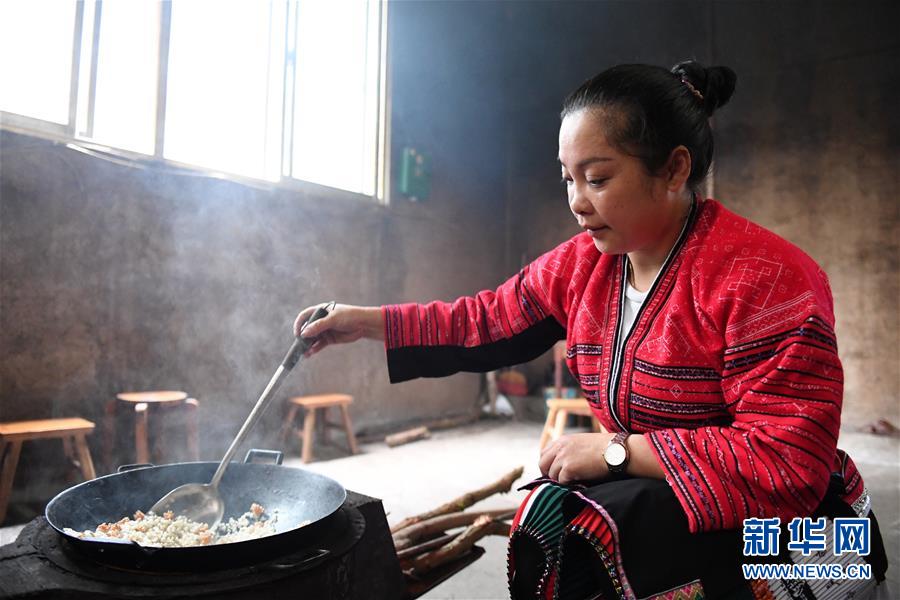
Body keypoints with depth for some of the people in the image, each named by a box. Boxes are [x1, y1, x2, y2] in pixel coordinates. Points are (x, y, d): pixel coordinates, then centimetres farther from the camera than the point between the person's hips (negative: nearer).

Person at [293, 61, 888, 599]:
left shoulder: (763, 278, -22)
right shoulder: (581, 265, -3)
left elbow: (788, 463, -25)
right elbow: (485, 321, 4)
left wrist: (616, 450, -24)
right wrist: (364, 321, -1)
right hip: (661, 499, 6)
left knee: (566, 532, -24)